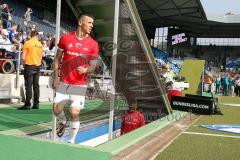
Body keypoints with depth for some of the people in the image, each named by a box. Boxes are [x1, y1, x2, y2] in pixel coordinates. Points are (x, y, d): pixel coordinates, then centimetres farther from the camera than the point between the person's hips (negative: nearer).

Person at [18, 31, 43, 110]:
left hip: (29, 66, -4)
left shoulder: (27, 43, -8)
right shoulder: (40, 44, 4)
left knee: (28, 86, -3)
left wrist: (25, 62, 9)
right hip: (37, 66, 4)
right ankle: (36, 103, 12)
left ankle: (27, 104, -3)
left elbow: (23, 57, -8)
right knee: (36, 85, 9)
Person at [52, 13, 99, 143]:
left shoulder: (93, 44, -2)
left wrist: (85, 69, -20)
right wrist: (55, 77, 5)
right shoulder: (65, 38, 0)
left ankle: (71, 141, 15)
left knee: (74, 114, -4)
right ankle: (62, 122, 37)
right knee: (57, 110, 1)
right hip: (63, 82, 2)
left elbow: (93, 66, 2)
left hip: (80, 84, -1)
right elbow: (57, 58, 9)